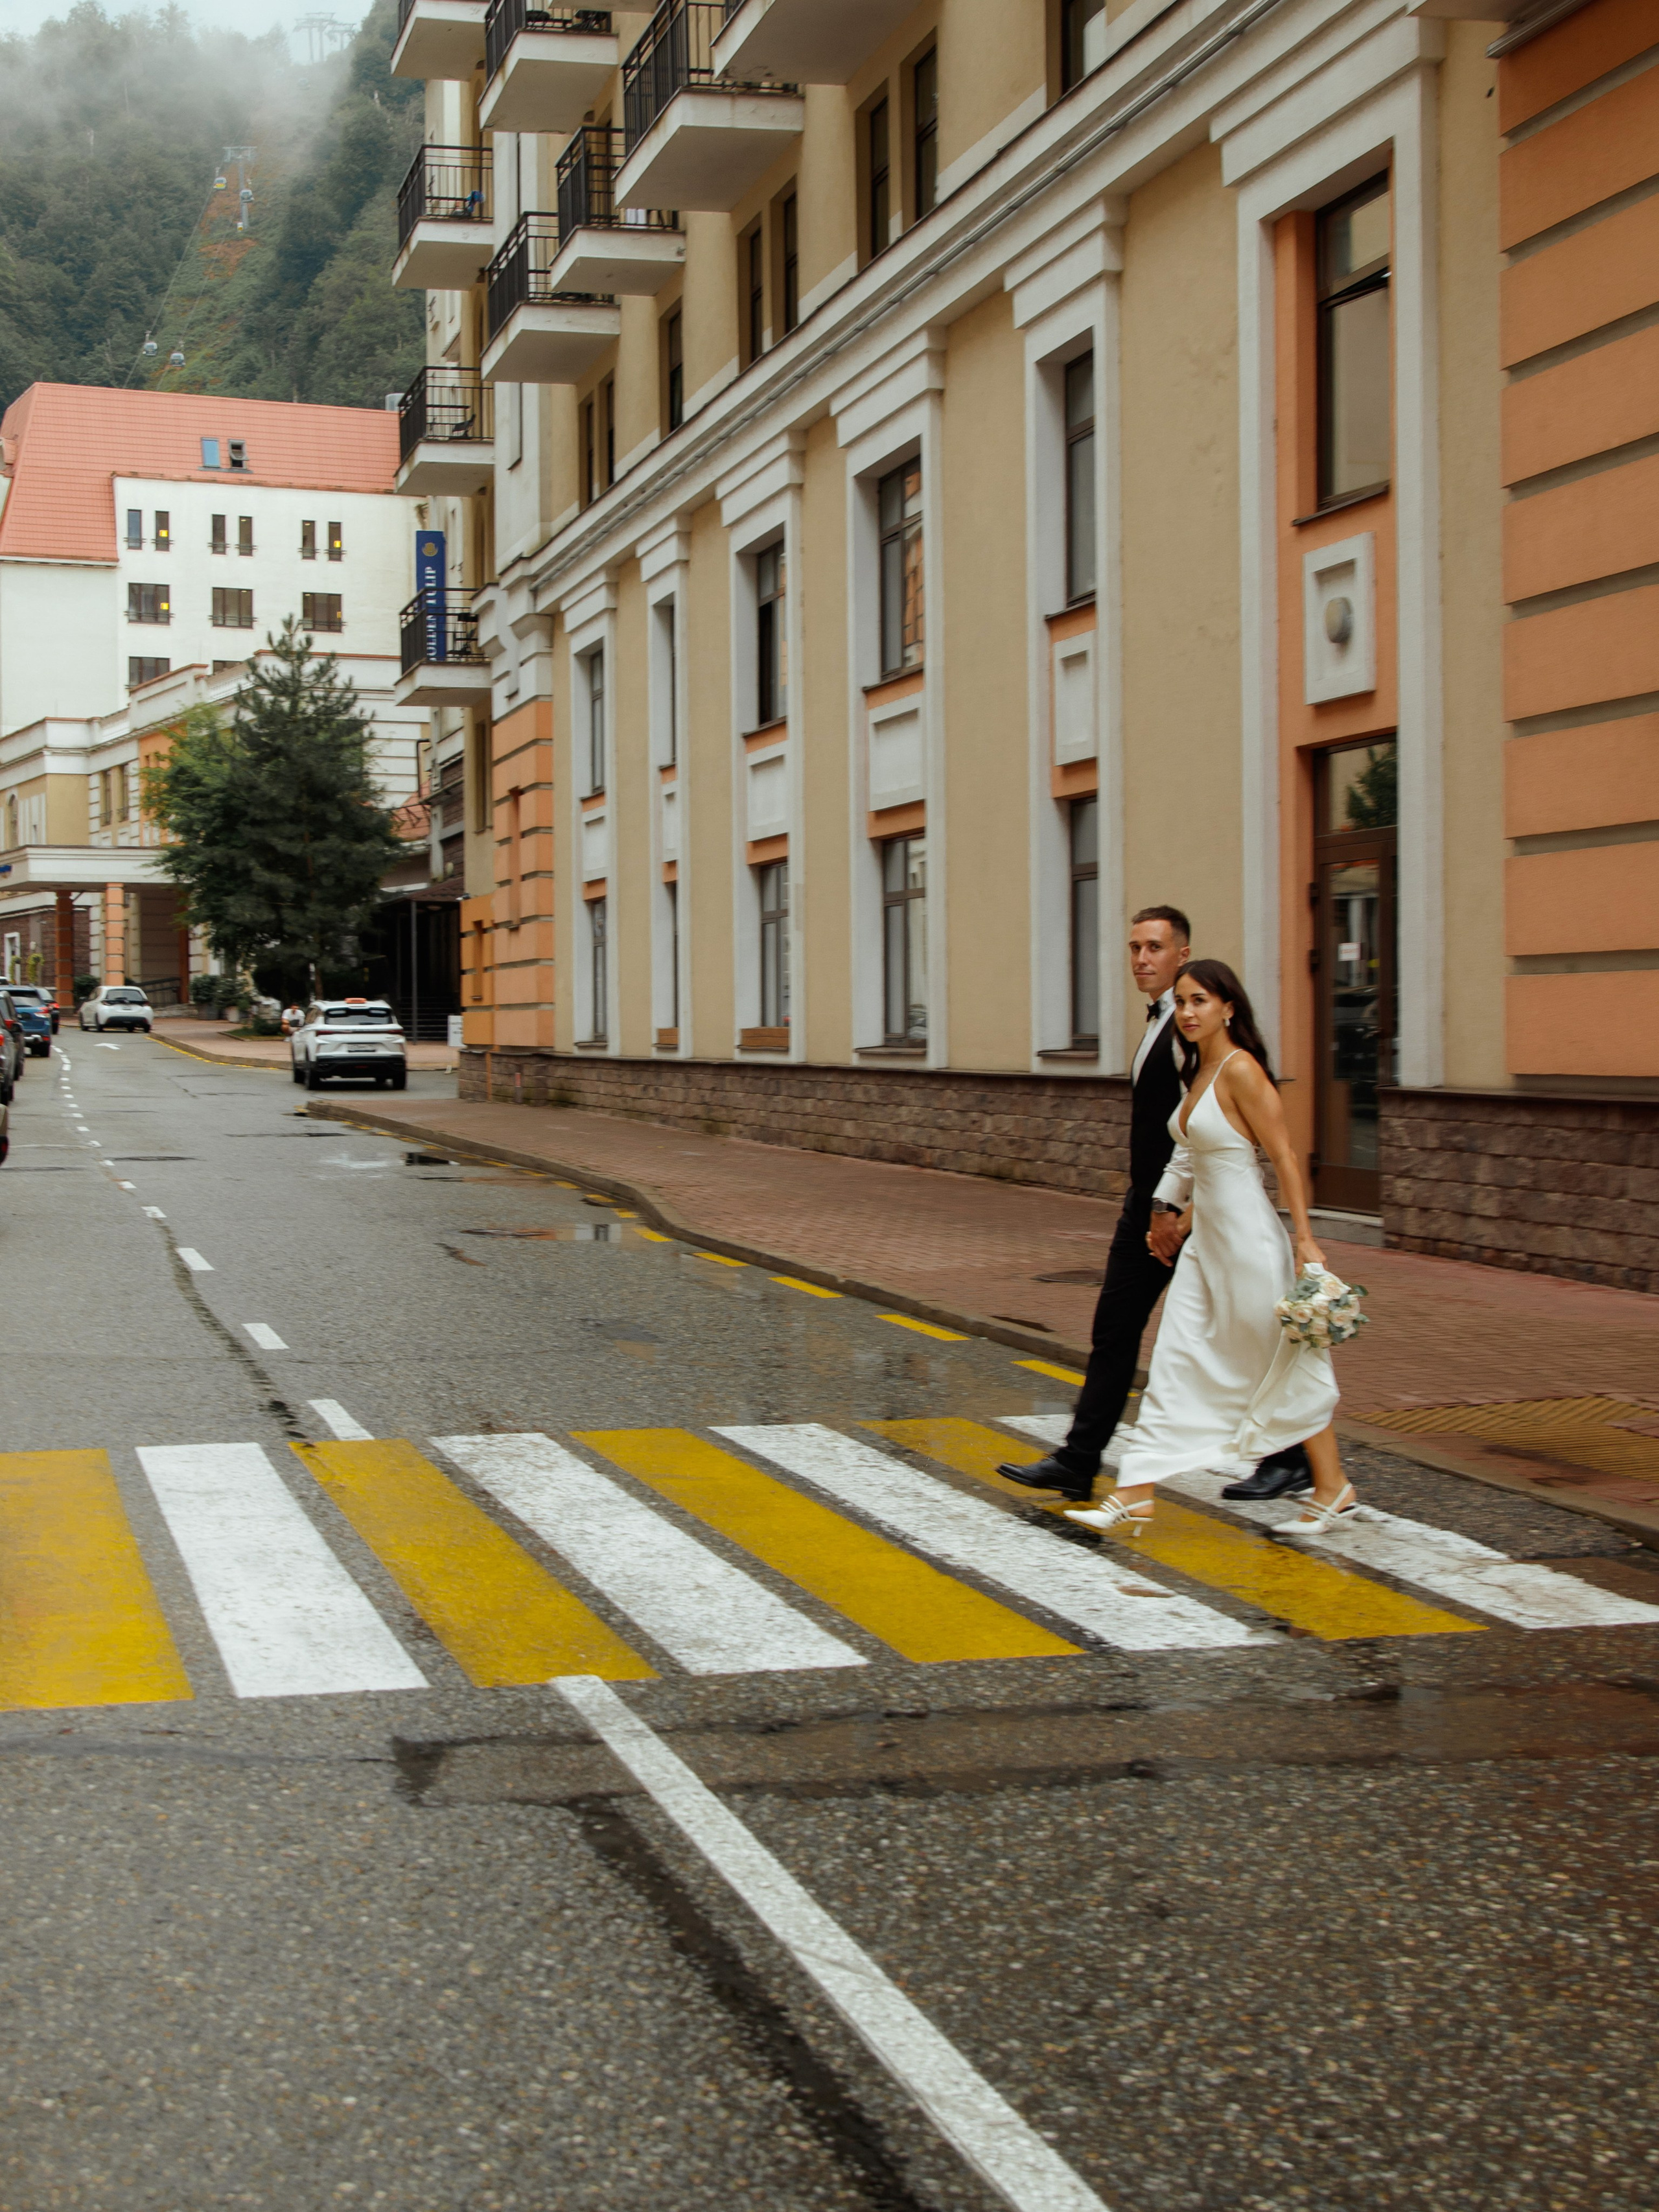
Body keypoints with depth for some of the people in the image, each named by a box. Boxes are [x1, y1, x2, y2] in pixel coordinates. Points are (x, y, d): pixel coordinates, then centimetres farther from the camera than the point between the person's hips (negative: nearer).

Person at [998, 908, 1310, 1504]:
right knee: (1114, 1330, 8)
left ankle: (1290, 1459, 15)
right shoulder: (1158, 1022, 15)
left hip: (1183, 1208, -9)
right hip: (1150, 1204, 9)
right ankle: (1077, 1463, 11)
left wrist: (1169, 1204, -23)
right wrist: (1152, 1206, 20)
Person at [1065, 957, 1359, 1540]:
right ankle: (1135, 1497, 5)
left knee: (1284, 1369, 3)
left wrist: (1305, 1240, -18)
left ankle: (1334, 1490, 18)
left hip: (1247, 1239, -9)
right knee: (1175, 1362, 5)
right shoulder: (1199, 1073, 11)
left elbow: (1284, 1157, -16)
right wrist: (1182, 1223, 21)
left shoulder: (1241, 1070, -14)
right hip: (1205, 1239, 9)